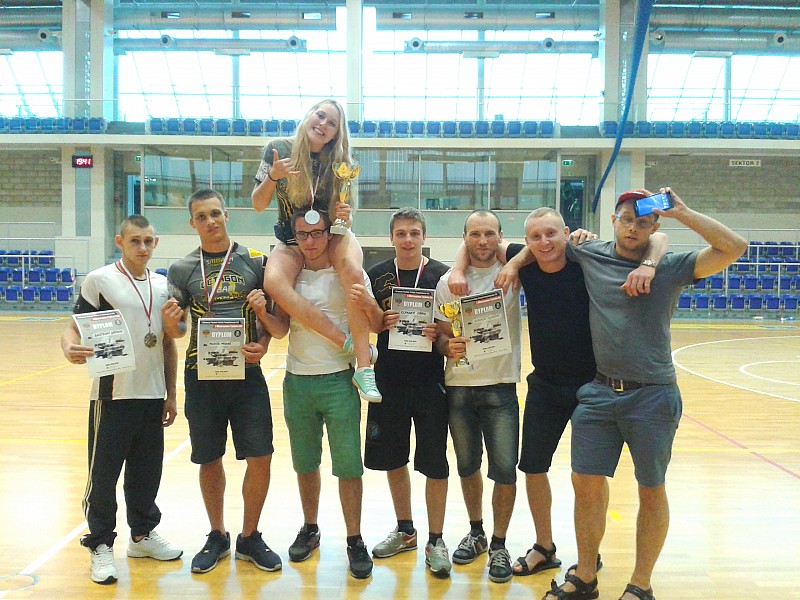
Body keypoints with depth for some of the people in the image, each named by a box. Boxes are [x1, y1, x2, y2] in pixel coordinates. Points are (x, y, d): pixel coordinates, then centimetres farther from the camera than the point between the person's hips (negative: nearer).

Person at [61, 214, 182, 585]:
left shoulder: (163, 286, 9)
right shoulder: (99, 280, -5)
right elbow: (75, 327, -7)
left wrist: (171, 394, 13)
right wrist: (70, 349, -30)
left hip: (153, 397, 4)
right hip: (112, 395, -4)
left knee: (147, 471, 13)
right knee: (103, 474, 4)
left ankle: (143, 534, 30)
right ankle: (101, 545, 18)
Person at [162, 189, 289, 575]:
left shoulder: (254, 261, 3)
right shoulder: (182, 269, 4)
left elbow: (273, 322, 8)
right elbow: (177, 331, 5)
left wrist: (262, 343, -12)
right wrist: (170, 321, -17)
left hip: (246, 373, 0)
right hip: (201, 375, 0)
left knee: (260, 457, 0)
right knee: (209, 460, 10)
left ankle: (249, 537, 20)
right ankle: (217, 536, 29)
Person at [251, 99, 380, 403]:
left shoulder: (340, 162, -6)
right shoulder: (279, 149, -8)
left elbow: (342, 215, -1)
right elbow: (258, 205, -6)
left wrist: (345, 216, -24)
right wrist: (273, 177, -23)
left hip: (332, 233, 0)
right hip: (292, 238, 0)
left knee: (353, 272, -35)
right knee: (274, 283, -34)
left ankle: (363, 367, -32)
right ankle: (349, 342, -29)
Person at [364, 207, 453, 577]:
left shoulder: (441, 275, -3)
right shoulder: (377, 276, 4)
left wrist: (440, 334, -19)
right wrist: (383, 323, -12)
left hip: (430, 380, -3)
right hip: (389, 379, 3)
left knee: (434, 463, 2)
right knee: (392, 459, 13)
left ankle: (435, 540, 17)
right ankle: (404, 531, 32)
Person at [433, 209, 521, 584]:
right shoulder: (448, 282, 1)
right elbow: (440, 335, 3)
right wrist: (449, 347, -16)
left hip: (500, 387, -2)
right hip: (458, 387, 2)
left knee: (504, 469, -1)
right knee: (467, 466, 15)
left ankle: (499, 545, 17)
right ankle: (475, 533, 35)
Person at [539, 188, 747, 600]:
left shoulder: (672, 268, -1)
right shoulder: (589, 255, 5)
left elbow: (735, 247, -11)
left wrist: (680, 212, -11)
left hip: (652, 397, -2)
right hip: (599, 393, 2)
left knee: (652, 492, 9)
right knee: (586, 485, 7)